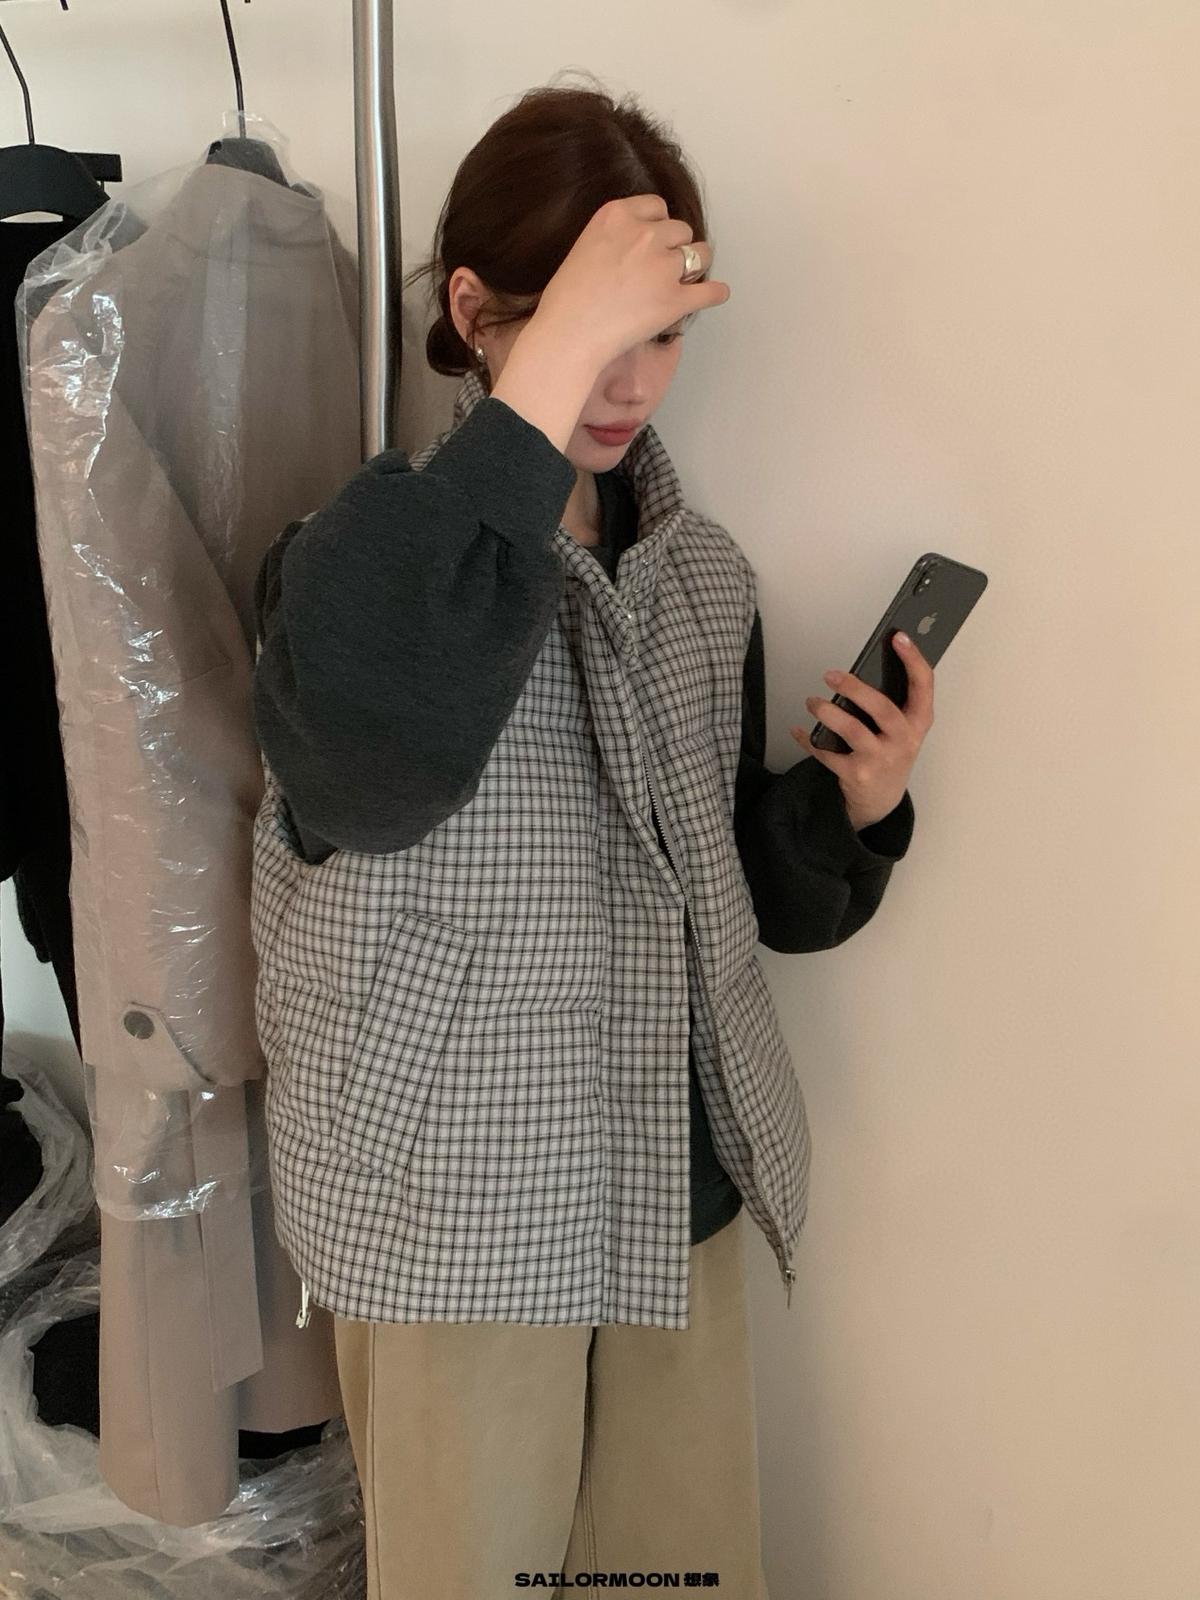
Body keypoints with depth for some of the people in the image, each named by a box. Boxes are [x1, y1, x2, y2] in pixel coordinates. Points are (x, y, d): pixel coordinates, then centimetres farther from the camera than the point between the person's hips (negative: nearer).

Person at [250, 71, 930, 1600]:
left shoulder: (701, 571, 3)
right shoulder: (368, 547, -13)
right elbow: (361, 756, -38)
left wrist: (853, 805, -10)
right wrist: (548, 370, -36)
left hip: (676, 1186, 5)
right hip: (456, 1207, -4)